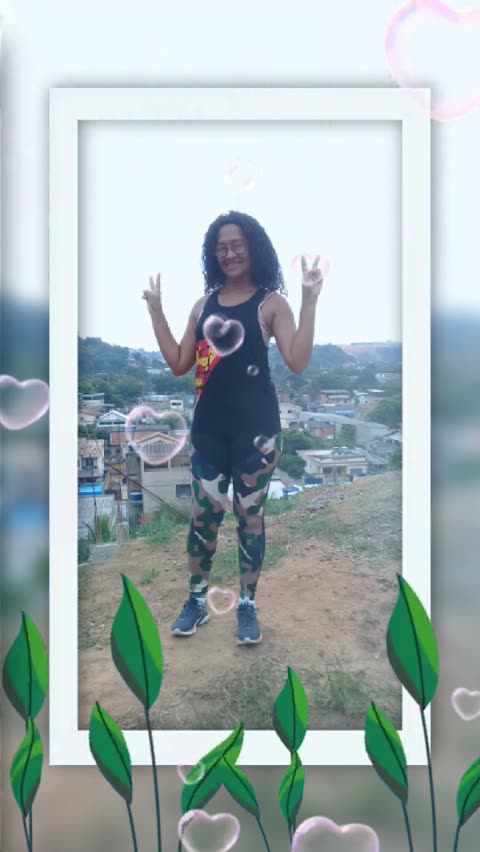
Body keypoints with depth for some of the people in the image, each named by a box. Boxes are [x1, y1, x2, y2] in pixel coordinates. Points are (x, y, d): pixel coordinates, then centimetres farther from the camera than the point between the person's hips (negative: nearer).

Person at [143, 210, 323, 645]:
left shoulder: (270, 303, -3)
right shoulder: (204, 304, 10)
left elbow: (298, 361, -15)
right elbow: (179, 364, 8)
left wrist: (310, 300, -21)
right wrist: (156, 310, 7)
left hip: (256, 428, -4)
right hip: (209, 427, 4)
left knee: (250, 515, 5)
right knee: (203, 515, 8)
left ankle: (247, 605, 20)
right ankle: (197, 600, 24)